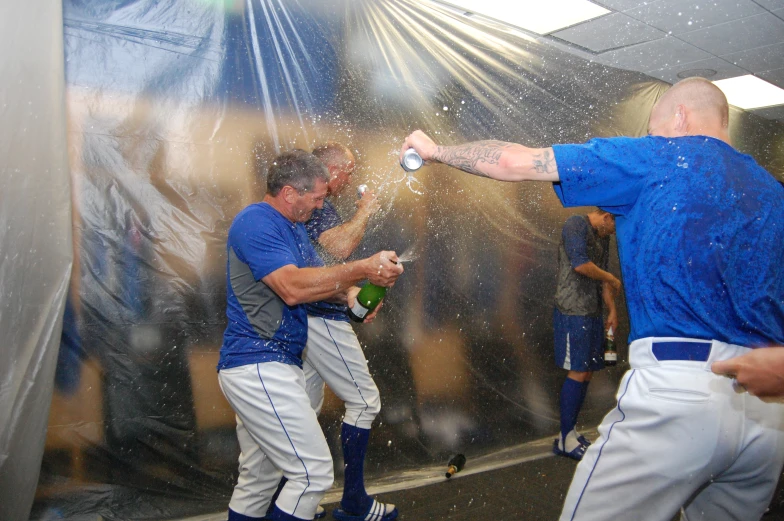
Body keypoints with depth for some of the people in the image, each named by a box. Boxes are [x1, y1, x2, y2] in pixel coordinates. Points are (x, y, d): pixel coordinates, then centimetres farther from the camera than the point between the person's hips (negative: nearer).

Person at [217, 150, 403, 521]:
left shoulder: (292, 226, 18)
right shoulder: (256, 222, -14)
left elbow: (316, 278, 17)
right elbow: (293, 287, -27)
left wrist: (349, 293, -5)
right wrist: (362, 269, -25)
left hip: (266, 367, 11)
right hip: (259, 367, -10)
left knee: (259, 476, 18)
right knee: (314, 471, -8)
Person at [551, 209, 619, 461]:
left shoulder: (603, 238, 20)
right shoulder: (576, 224, -7)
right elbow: (580, 264, -19)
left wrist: (612, 310, 14)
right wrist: (611, 279, -5)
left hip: (593, 314, 9)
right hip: (573, 312, -9)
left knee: (586, 374, 8)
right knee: (577, 373, -8)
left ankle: (570, 433, 16)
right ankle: (565, 439, 0)